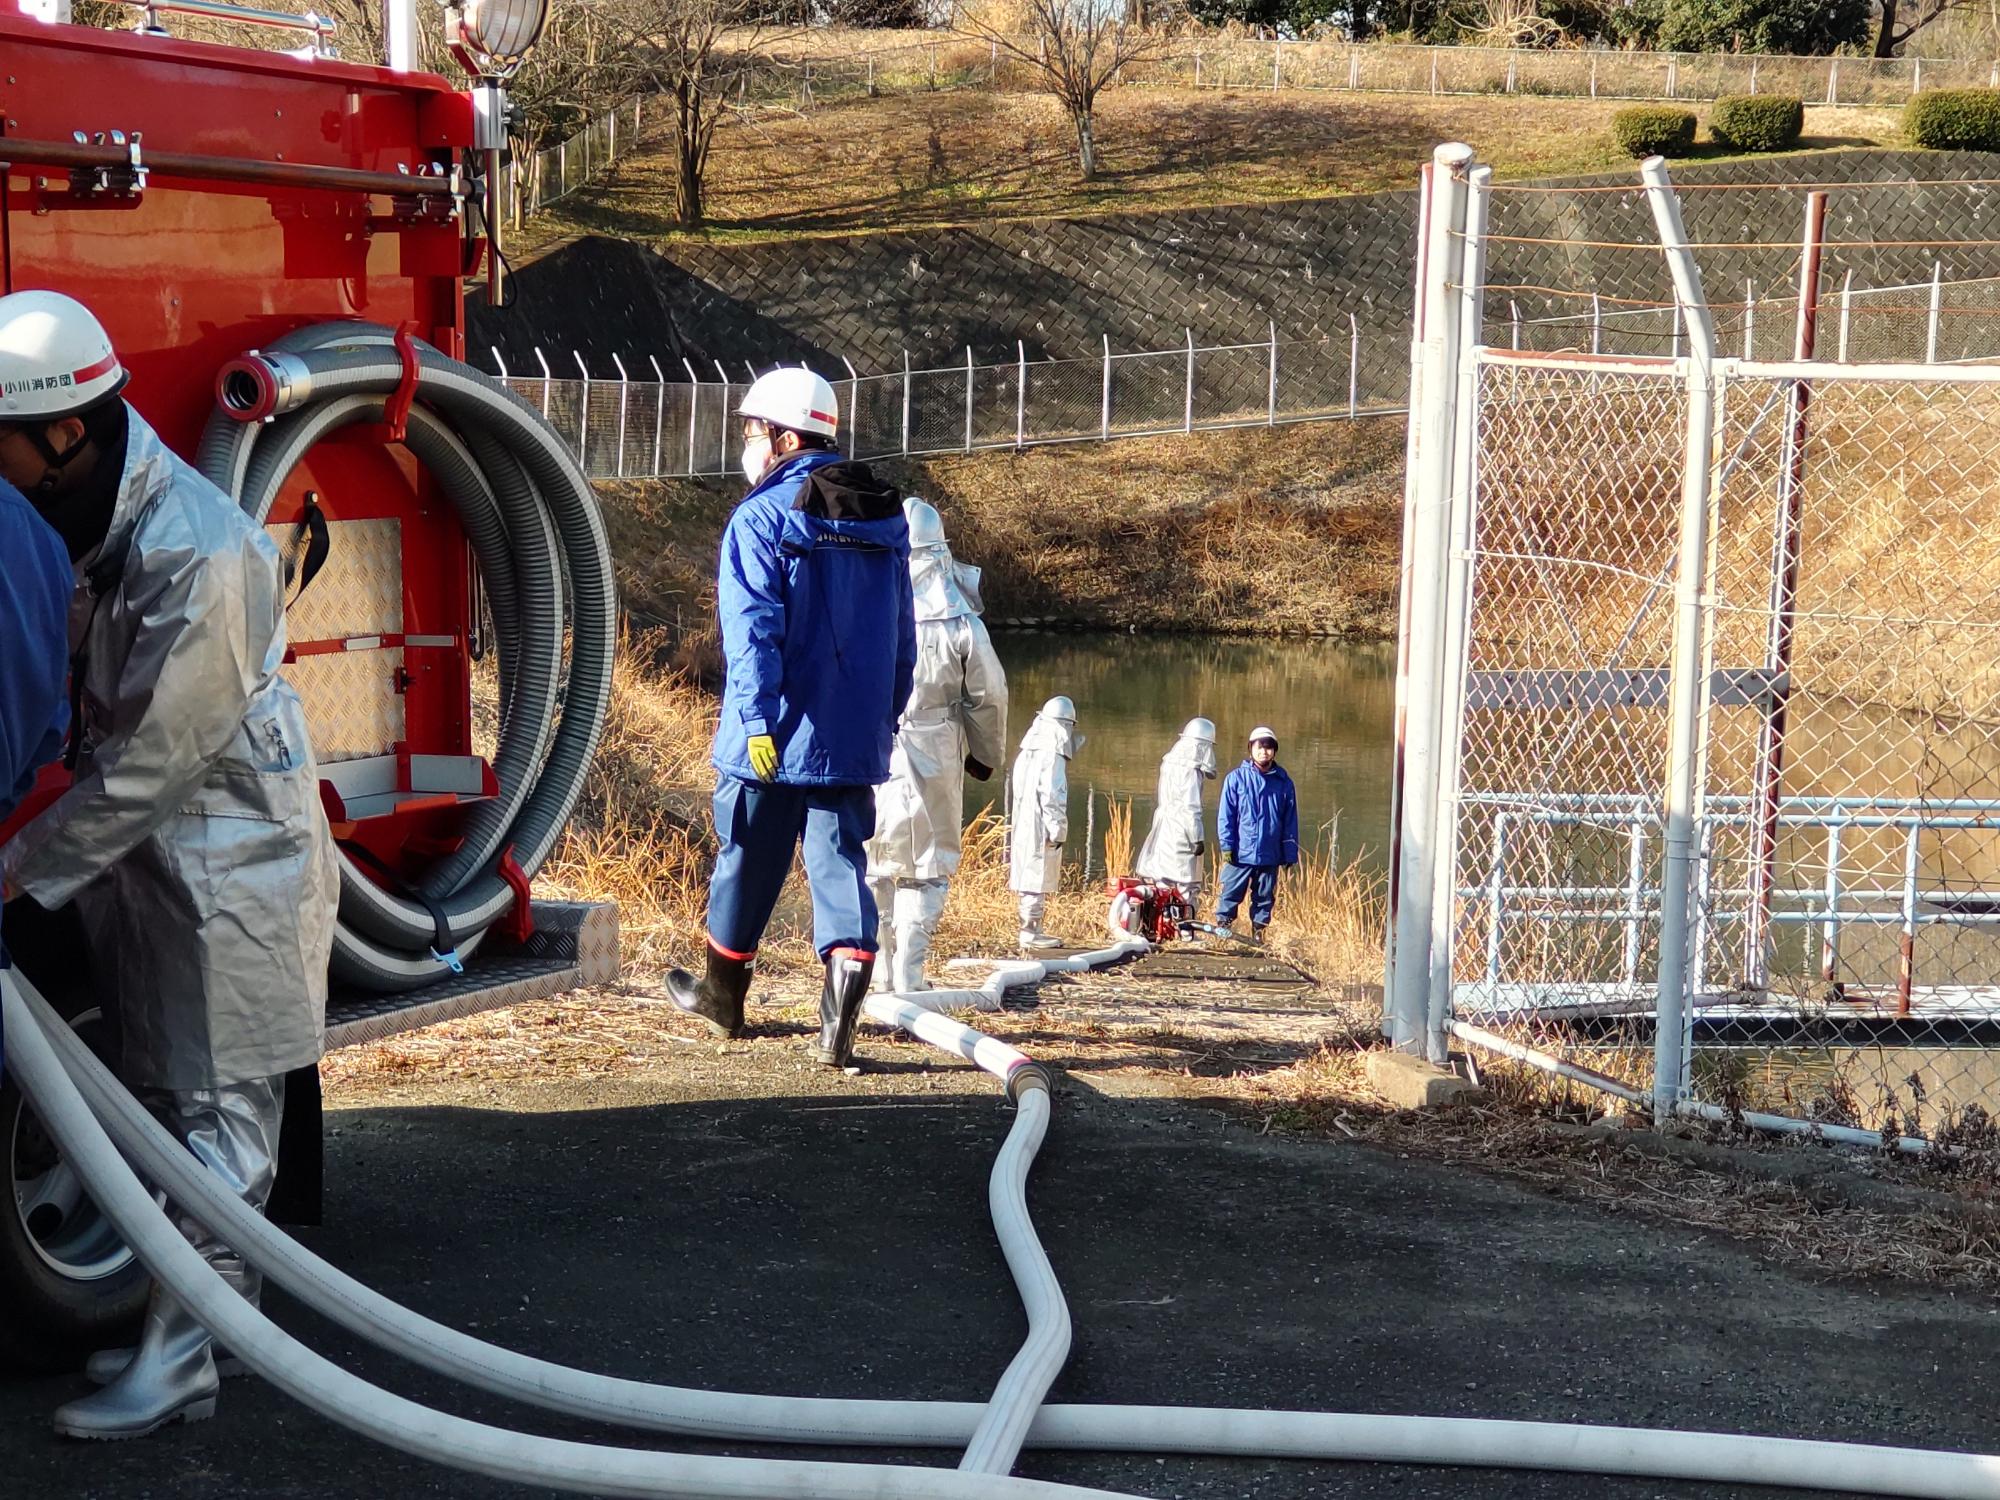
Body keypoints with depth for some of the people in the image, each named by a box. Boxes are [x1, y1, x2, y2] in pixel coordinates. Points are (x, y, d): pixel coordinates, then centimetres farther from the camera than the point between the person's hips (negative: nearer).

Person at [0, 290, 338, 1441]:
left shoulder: (200, 554, -25)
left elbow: (152, 760, -23)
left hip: (230, 863, -9)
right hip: (145, 855, 9)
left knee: (217, 1111, -3)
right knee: (165, 1099, 15)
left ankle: (179, 1363, 0)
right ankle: (213, 1308, 25)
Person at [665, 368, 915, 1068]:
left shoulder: (762, 519, -10)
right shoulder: (885, 519, 10)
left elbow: (753, 632, -18)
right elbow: (901, 636, 15)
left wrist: (757, 720, -19)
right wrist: (886, 715, 21)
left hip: (773, 739, -4)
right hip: (856, 740, 4)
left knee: (747, 863, 12)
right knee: (841, 866, 3)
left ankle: (723, 995, 32)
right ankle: (839, 1019, -12)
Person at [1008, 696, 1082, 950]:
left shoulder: (1026, 755, 13)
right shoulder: (1053, 759, -14)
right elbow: (1053, 796, -18)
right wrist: (1057, 830, -14)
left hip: (1023, 826, 9)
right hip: (1041, 829, -9)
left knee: (1030, 879, 13)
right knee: (1037, 879, -5)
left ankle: (1033, 929, 19)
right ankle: (1030, 932, -3)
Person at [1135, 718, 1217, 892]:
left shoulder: (1169, 763, 11)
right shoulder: (1191, 771, -14)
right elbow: (1191, 807, -17)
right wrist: (1198, 838, -13)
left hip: (1163, 831, 8)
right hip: (1181, 834, -8)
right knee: (1186, 886, -6)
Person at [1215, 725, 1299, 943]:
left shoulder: (1283, 783, 4)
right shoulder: (1236, 778, -2)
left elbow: (1290, 821, 8)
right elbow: (1226, 815, -1)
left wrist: (1290, 853, 6)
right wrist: (1227, 845, -7)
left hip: (1270, 855, 2)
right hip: (1241, 852, -2)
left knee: (1265, 897, 11)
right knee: (1230, 894, 0)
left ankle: (1258, 931, 22)